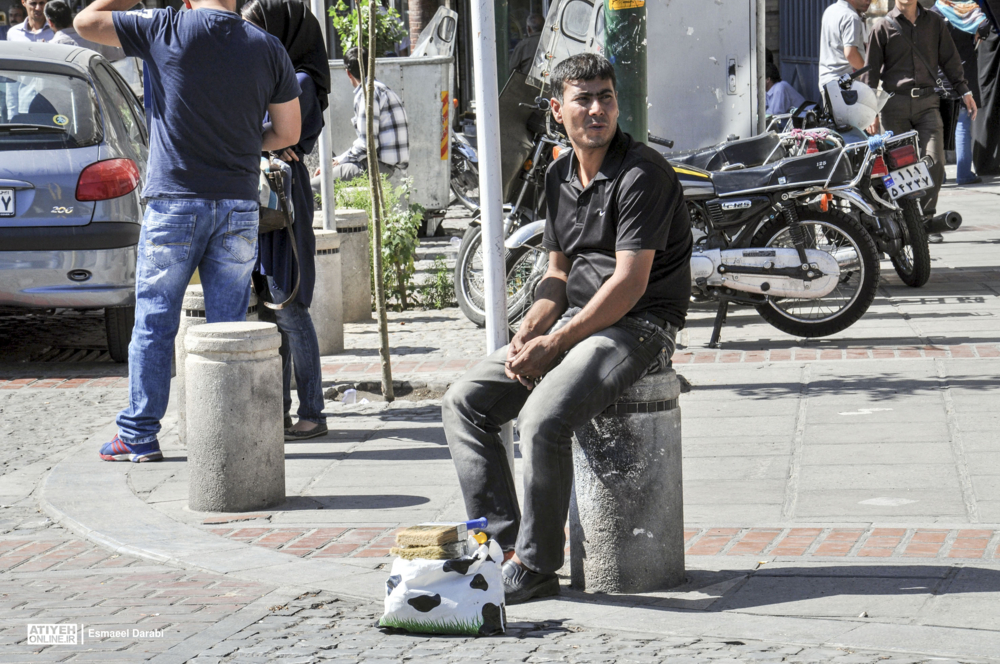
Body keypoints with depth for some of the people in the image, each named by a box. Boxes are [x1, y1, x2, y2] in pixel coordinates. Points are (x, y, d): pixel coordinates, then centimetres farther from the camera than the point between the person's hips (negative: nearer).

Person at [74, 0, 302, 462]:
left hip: (175, 201, -3)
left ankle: (139, 436, 9)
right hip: (239, 204, 3)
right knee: (228, 325, 8)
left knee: (154, 323, 5)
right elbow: (288, 133, 9)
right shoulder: (268, 49, 2)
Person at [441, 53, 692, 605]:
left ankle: (534, 566, -16)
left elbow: (629, 283, -19)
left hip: (639, 327, -9)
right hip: (574, 320, 9)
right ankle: (503, 543, -6)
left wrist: (553, 344, -19)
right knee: (463, 402, -3)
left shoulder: (642, 174, -14)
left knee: (544, 416, -30)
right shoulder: (559, 177, 13)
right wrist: (532, 327, -2)